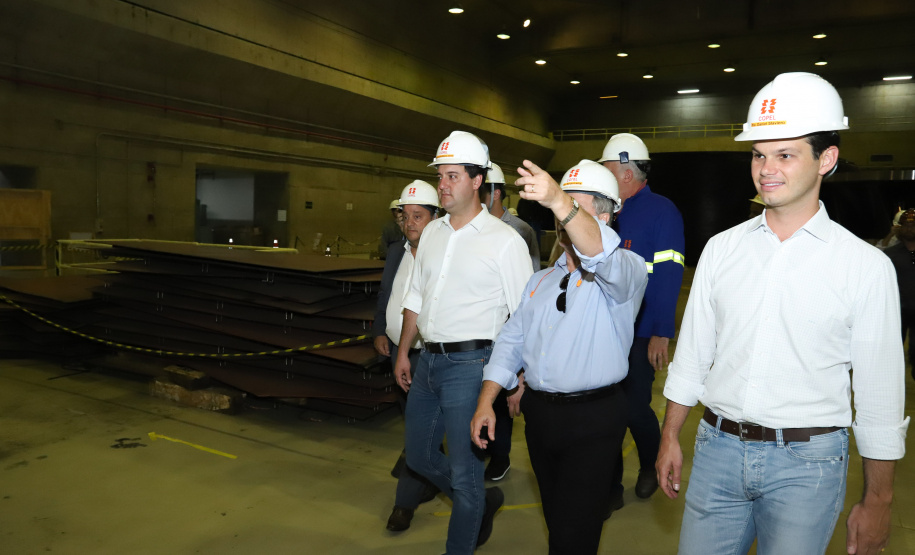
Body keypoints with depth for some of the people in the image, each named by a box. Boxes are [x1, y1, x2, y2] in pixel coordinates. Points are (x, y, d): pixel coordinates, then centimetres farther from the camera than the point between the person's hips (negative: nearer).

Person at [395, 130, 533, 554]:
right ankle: (483, 503, 41)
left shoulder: (504, 240, -9)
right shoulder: (432, 233, 10)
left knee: (463, 471, 2)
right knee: (418, 455, 19)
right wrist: (403, 352, 16)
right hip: (428, 360, 7)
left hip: (469, 364, -7)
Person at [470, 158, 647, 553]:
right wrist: (485, 402, 3)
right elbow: (512, 341, 13)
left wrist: (561, 202, -47)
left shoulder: (625, 270, -6)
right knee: (556, 520, 18)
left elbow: (602, 257, -31)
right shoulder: (542, 280, 15)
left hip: (592, 419, -6)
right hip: (539, 413, 6)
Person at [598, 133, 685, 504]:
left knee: (635, 409, 1)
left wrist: (661, 334, -20)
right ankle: (611, 487, 20)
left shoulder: (661, 212, -8)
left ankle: (650, 467, 32)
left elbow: (668, 277, -15)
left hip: (641, 334, -6)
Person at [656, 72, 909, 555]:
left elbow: (879, 394, -2)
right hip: (717, 447, 3)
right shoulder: (721, 248, 2)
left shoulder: (866, 266, -6)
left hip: (806, 461, -2)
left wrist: (877, 501, 1)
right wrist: (670, 438, 9)